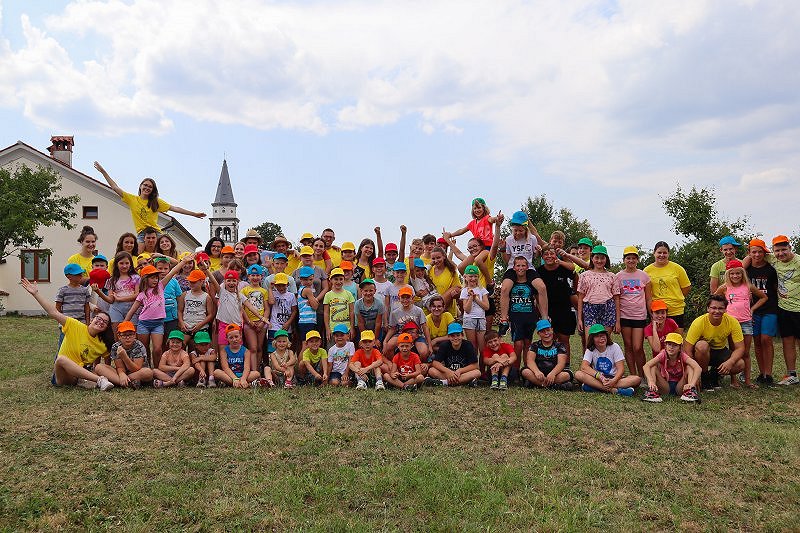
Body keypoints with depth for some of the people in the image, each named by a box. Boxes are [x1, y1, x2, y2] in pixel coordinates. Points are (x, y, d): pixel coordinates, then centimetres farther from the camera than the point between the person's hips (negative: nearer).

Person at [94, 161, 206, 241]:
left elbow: (174, 208, 9)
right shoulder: (132, 199, 10)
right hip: (142, 235, -1)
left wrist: (194, 214, 4)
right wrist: (103, 172, 5)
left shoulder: (156, 202, 13)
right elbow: (115, 188, 9)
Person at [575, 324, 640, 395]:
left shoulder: (614, 347, -2)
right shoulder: (590, 350, -1)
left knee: (637, 379, -26)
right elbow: (584, 367, -18)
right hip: (597, 379, 0)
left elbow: (621, 368, -9)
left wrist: (614, 380, -30)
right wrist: (600, 377, -32)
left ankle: (597, 387, -34)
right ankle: (613, 390, -37)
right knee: (578, 374, -28)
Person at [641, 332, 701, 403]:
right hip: (665, 387, 0)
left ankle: (690, 392, -33)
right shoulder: (663, 355, -13)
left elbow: (697, 368, -31)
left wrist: (692, 384, -47)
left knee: (689, 367, -20)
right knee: (654, 366, -21)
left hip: (679, 387, 0)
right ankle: (652, 391, -36)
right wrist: (651, 381, -44)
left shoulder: (682, 356, -15)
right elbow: (646, 366, -28)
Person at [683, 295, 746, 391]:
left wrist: (730, 362, -36)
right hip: (703, 353, -3)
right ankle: (704, 376, -11)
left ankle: (715, 374, 7)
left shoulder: (732, 322, -18)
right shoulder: (699, 322, -26)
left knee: (740, 365, -24)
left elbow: (740, 348, -16)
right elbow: (687, 350, -25)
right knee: (702, 345, -36)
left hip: (721, 351, 3)